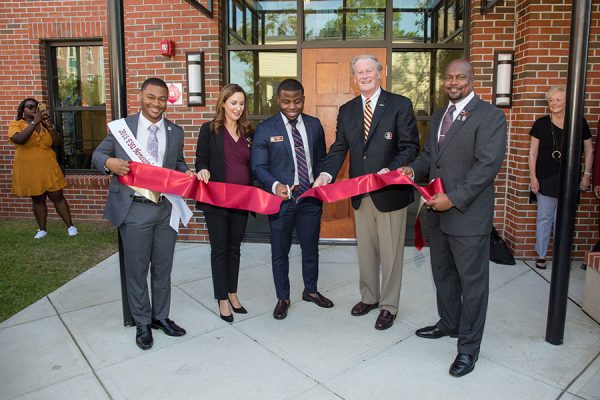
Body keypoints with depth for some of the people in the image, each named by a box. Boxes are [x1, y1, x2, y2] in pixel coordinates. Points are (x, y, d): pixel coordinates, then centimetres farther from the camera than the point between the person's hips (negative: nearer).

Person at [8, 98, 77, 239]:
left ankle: (70, 226, 7)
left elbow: (58, 142, -1)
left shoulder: (44, 125, 6)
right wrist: (34, 122, -23)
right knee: (37, 199, 9)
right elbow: (19, 139, -23)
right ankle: (42, 229, 20)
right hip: (29, 170, -1)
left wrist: (49, 125, -14)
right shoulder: (16, 124, -2)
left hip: (48, 168, 1)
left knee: (58, 197, 1)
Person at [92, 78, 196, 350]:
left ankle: (161, 317, 31)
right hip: (134, 209, -2)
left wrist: (187, 173, -7)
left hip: (166, 209, 3)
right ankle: (142, 324, 25)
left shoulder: (176, 132, 9)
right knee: (137, 270, 8)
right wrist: (109, 162, -17)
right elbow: (97, 154, 6)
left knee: (163, 268, 13)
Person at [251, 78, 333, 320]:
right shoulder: (265, 130, -6)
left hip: (311, 198, 3)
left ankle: (310, 290, 40)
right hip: (281, 199, -3)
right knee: (280, 252, 10)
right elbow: (259, 167, -10)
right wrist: (275, 185, -28)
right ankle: (282, 298, 29)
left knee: (311, 248, 18)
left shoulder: (314, 125, 5)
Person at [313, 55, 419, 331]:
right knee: (365, 250, 17)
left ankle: (388, 306, 24)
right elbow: (339, 149, 5)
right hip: (360, 194, 5)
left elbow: (410, 146, -8)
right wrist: (326, 174, -13)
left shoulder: (400, 105, -5)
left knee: (391, 253, 7)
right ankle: (369, 297, 37)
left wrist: (390, 170, -25)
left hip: (390, 192, -4)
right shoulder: (346, 110, 8)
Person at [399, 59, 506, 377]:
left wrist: (453, 199, -22)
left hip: (468, 214, -7)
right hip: (438, 212, 8)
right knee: (443, 274, 20)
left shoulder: (490, 116, -10)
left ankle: (468, 347, 19)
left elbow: (488, 164, -18)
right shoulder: (438, 116, 15)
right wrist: (413, 169, -2)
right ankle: (449, 323, 42)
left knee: (472, 280, 4)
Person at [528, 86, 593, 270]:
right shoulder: (541, 124, -1)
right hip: (546, 179, -1)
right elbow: (533, 152, 1)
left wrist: (587, 174, 4)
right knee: (544, 218, 5)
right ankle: (541, 254, 17)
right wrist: (533, 176, -4)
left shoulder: (579, 122, 1)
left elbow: (589, 150, 9)